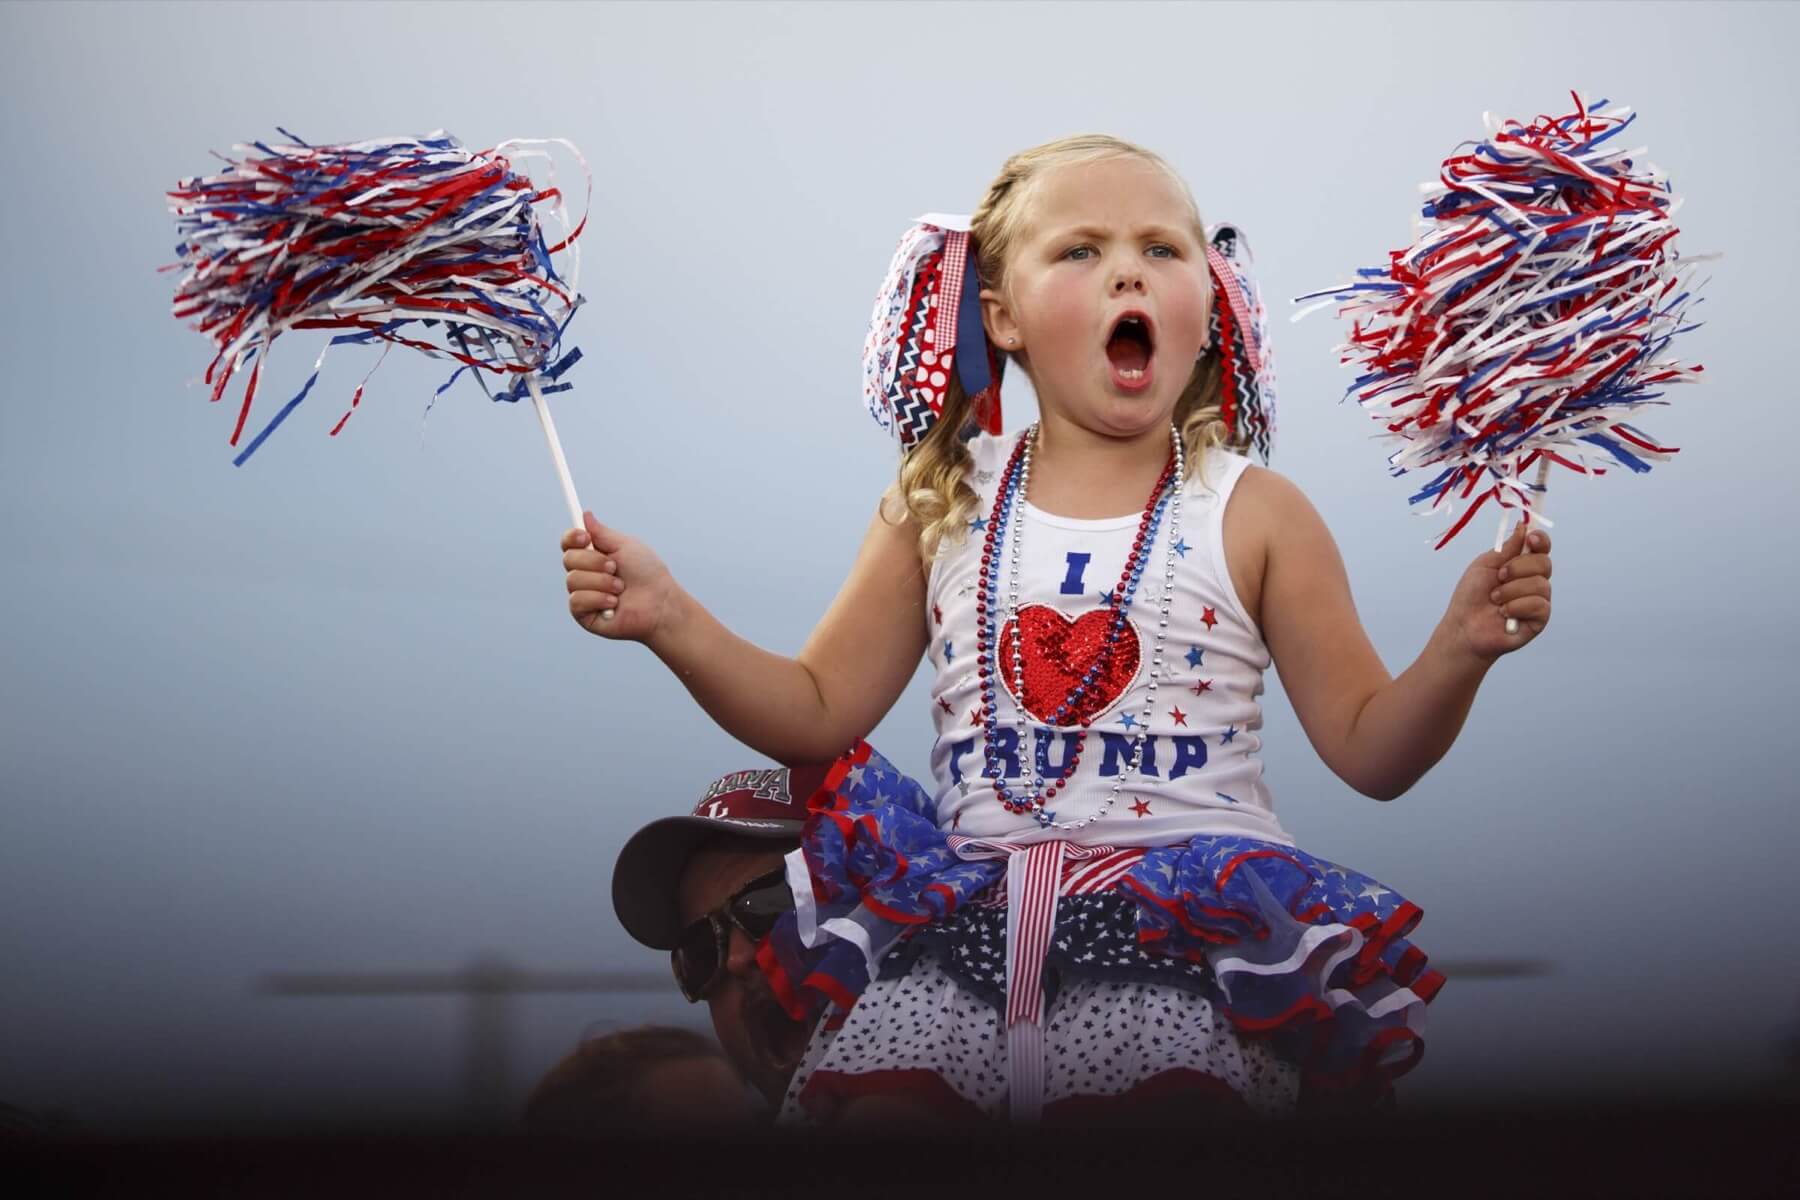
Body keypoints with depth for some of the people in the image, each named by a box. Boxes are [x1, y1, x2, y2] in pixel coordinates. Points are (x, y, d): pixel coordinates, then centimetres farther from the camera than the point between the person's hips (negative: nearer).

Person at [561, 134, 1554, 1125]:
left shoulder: (1252, 515, 4)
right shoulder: (941, 510, 10)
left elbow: (1369, 749, 4)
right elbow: (819, 713, 12)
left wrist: (1458, 651, -15)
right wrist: (669, 619, 0)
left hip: (1190, 924, -2)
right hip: (968, 912, 2)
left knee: (1169, 1084, -28)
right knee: (868, 1091, -20)